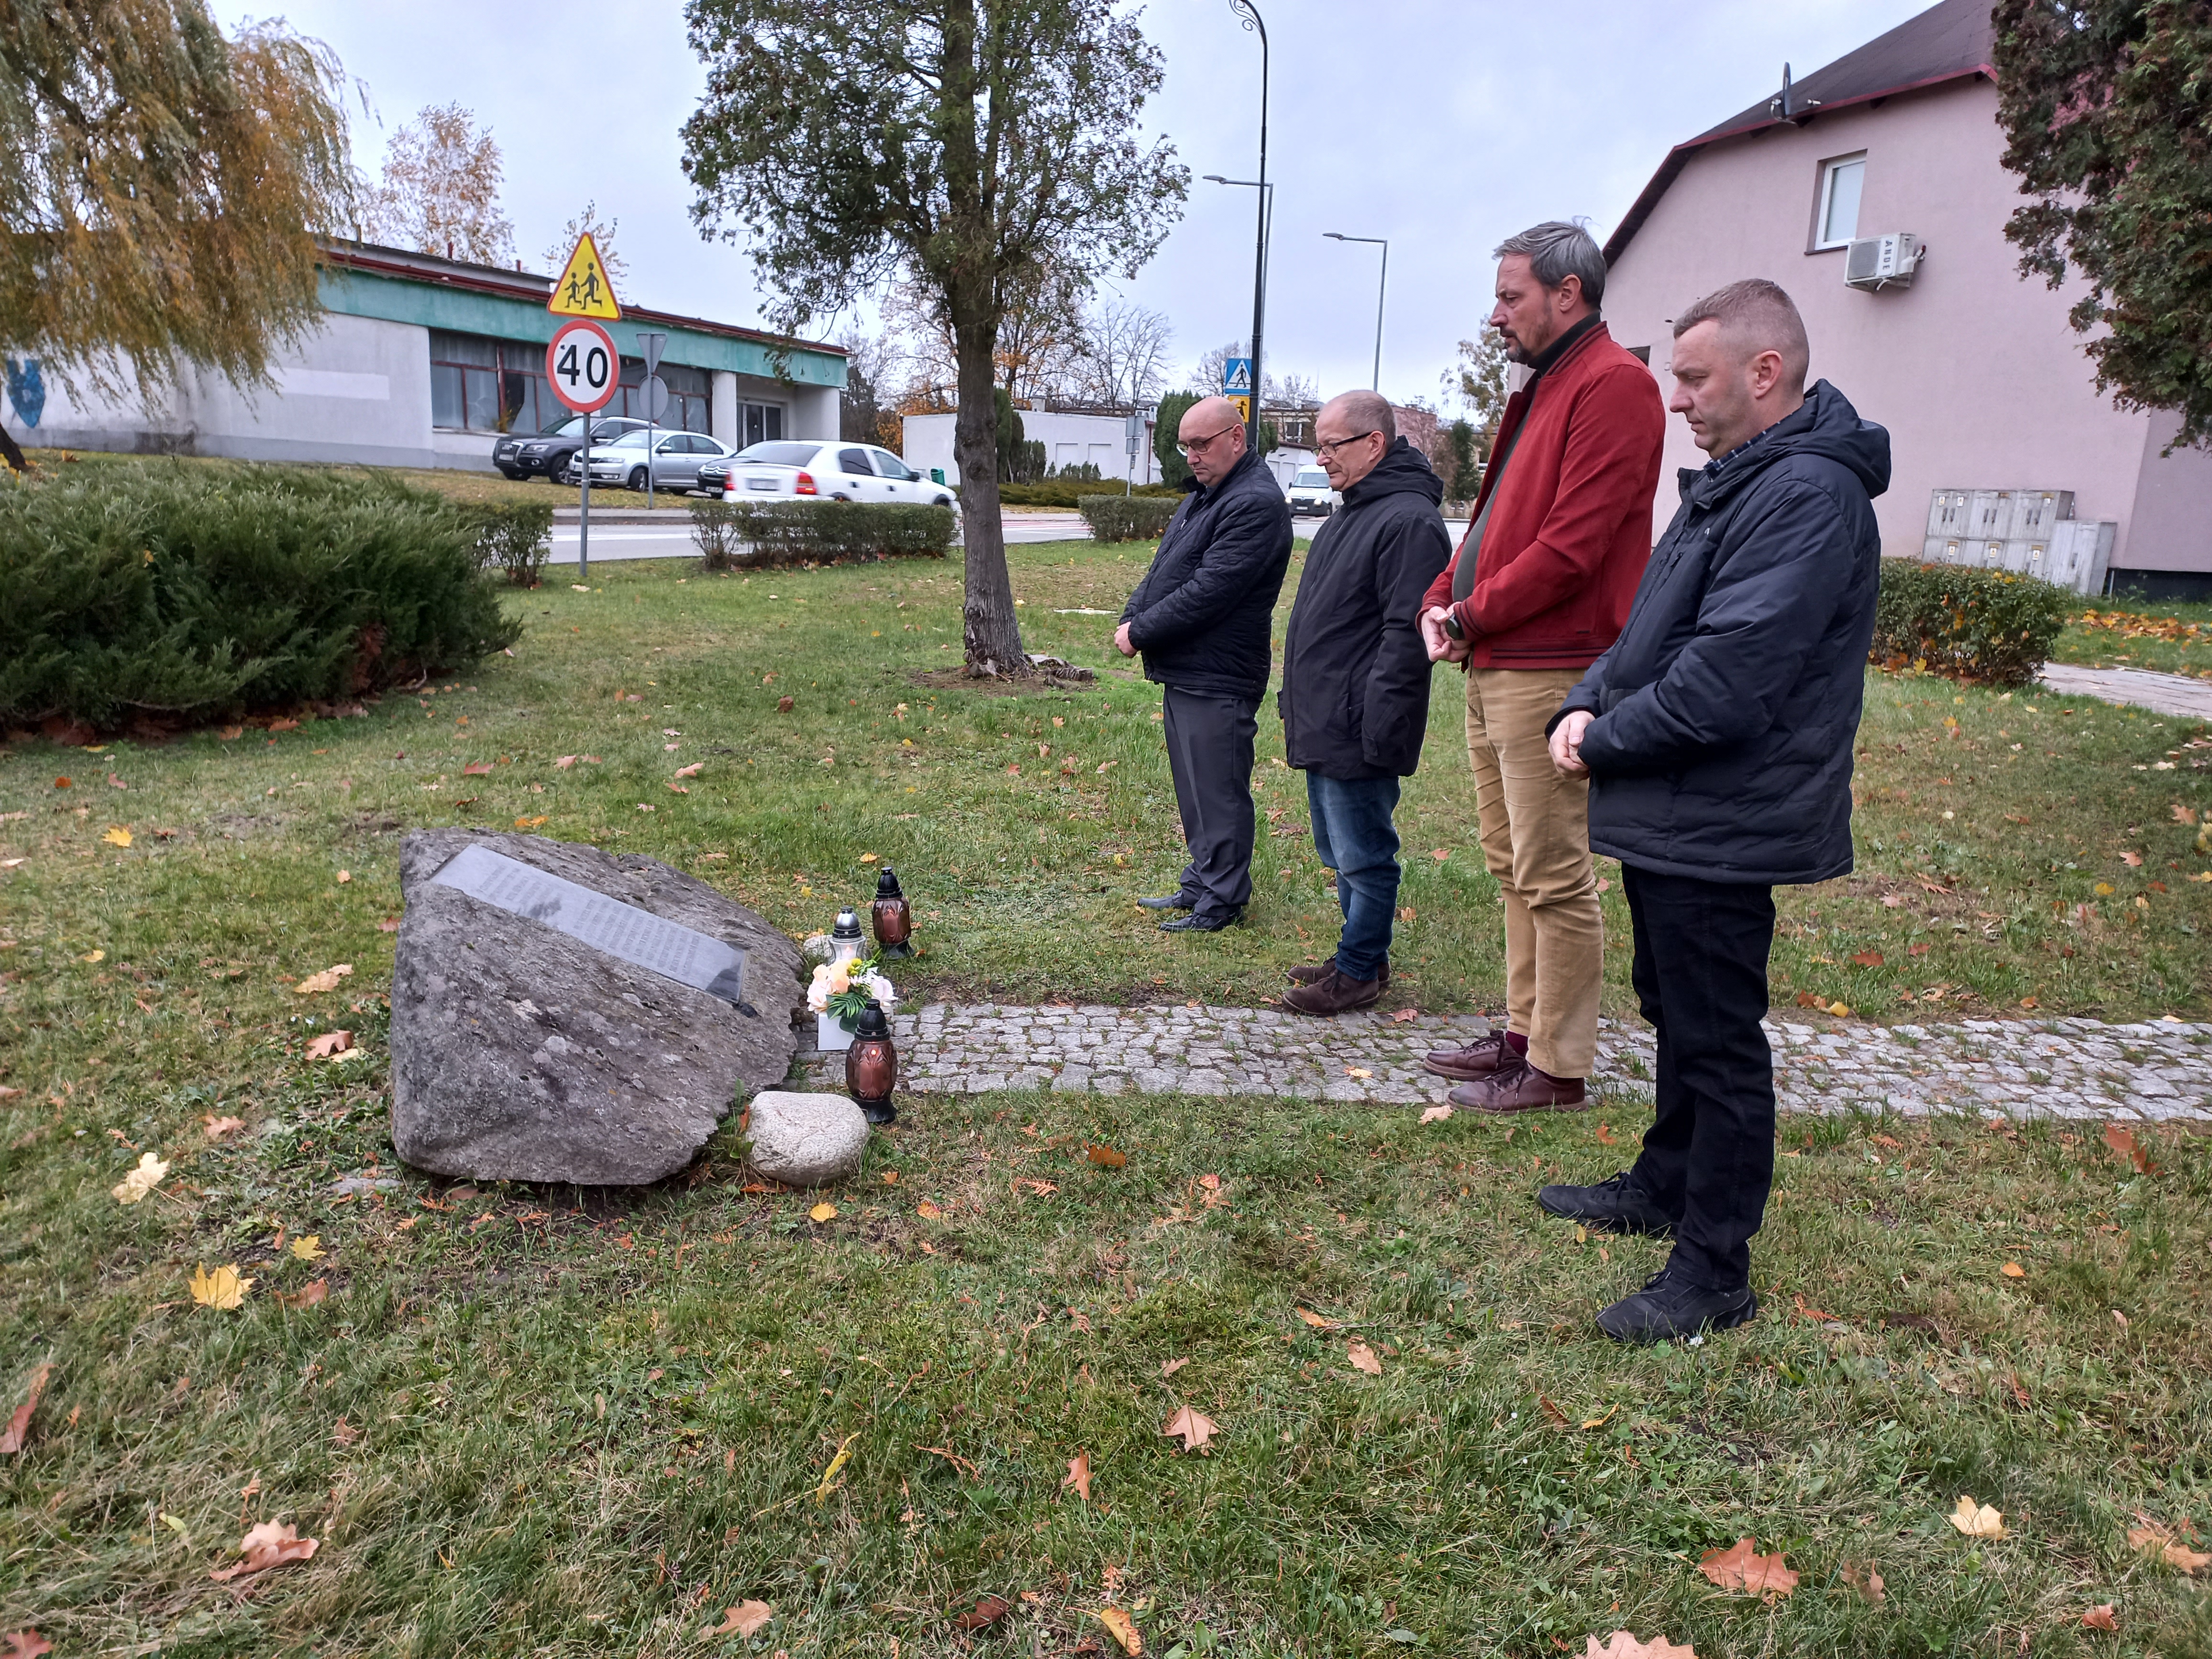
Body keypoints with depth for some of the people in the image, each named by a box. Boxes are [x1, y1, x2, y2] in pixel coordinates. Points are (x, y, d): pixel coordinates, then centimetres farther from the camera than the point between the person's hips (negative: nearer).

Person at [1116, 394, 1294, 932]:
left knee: (1217, 792, -2)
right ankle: (1200, 883, 29)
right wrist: (1130, 619, 2)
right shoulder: (1204, 494, 18)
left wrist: (1141, 632, -15)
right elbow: (1163, 569, 19)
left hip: (1217, 678, -10)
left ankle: (1222, 901, 8)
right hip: (1183, 670, 10)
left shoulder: (1255, 504, -16)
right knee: (1194, 789, 18)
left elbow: (1207, 592, -23)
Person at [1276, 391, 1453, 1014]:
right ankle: (1364, 957, 31)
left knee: (1363, 856, 1)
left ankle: (1358, 971, 14)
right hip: (1322, 726, 10)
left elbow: (1407, 635, -22)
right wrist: (1297, 699, 21)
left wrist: (1375, 729, -24)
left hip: (1357, 734, -10)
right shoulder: (1351, 514, 17)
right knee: (1341, 852, 18)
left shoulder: (1409, 520, -16)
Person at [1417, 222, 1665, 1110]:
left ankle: (1556, 1069, 7)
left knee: (1554, 878, -3)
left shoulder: (1613, 385, -11)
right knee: (1513, 867, 15)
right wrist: (1442, 601, 5)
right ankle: (1525, 1031, 27)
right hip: (1493, 670, 10)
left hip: (1548, 672, -10)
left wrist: (1472, 616, -10)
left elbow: (1571, 544, -19)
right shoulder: (1542, 388, 21)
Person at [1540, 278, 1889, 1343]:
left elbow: (1727, 677, -27)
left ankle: (1714, 1272, 15)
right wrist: (1588, 705, -1)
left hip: (1720, 827, -10)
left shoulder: (1808, 494, -19)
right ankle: (1665, 1186, 40)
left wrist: (1605, 744, -14)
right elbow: (1651, 626, 16)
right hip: (1670, 814, 10)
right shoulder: (1729, 482, 14)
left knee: (1717, 1040, 1)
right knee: (1676, 1013, 22)